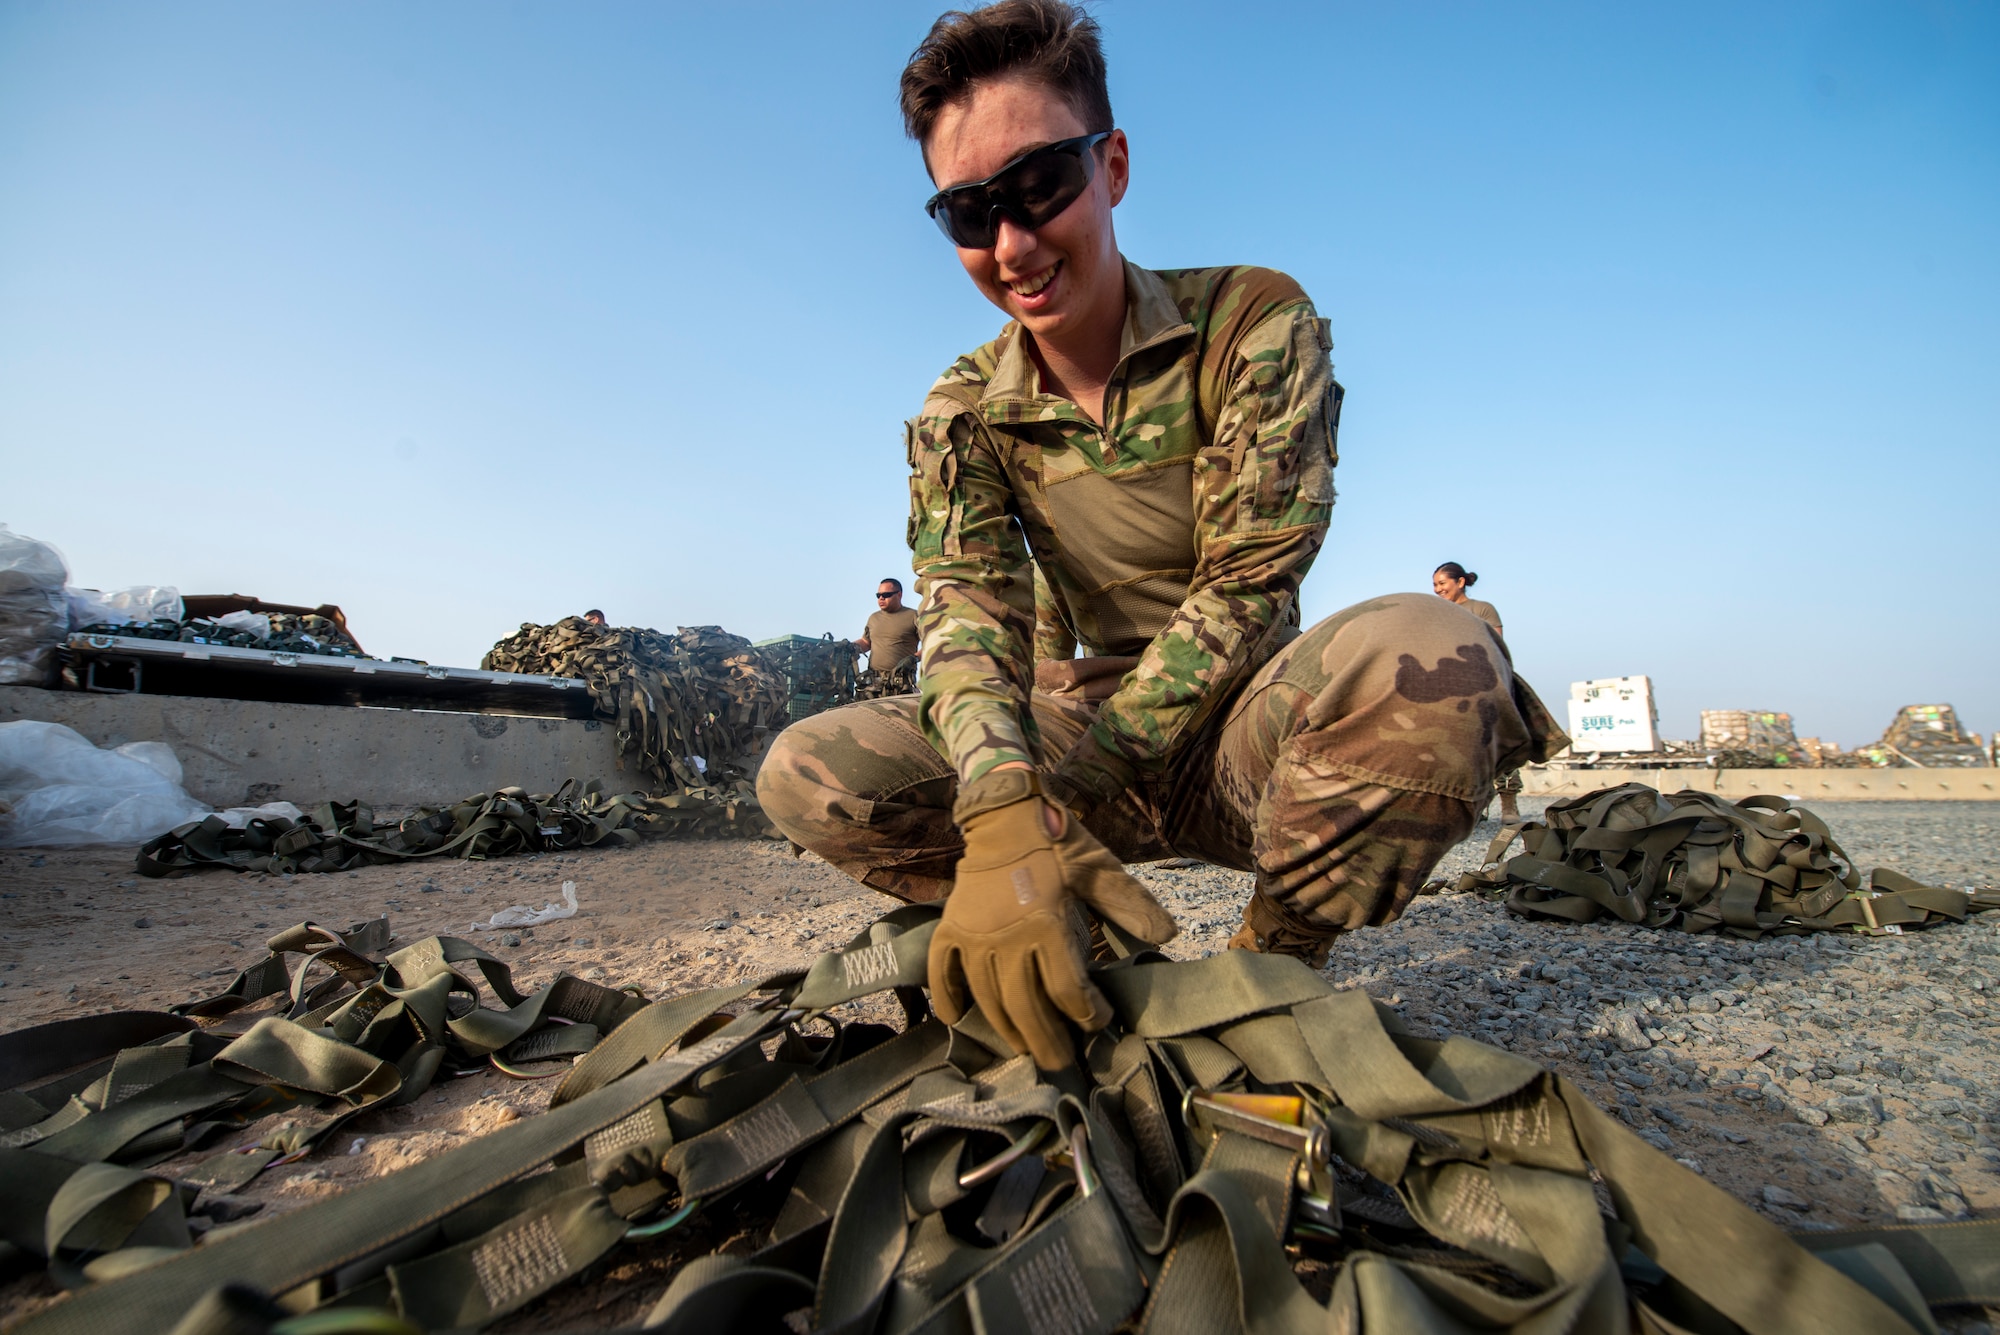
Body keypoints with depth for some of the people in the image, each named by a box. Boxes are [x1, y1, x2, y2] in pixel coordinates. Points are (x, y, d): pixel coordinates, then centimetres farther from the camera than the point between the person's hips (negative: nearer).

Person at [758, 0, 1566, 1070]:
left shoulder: (1255, 323, -9)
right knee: (808, 774, -18)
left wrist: (1064, 790, -21)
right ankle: (1097, 955, -4)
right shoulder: (961, 413, -1)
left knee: (1424, 653, -36)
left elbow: (1245, 588, -16)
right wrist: (1003, 812, -37)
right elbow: (967, 615, -15)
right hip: (1094, 718, 3)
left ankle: (1270, 972, -12)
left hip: (1243, 722, -2)